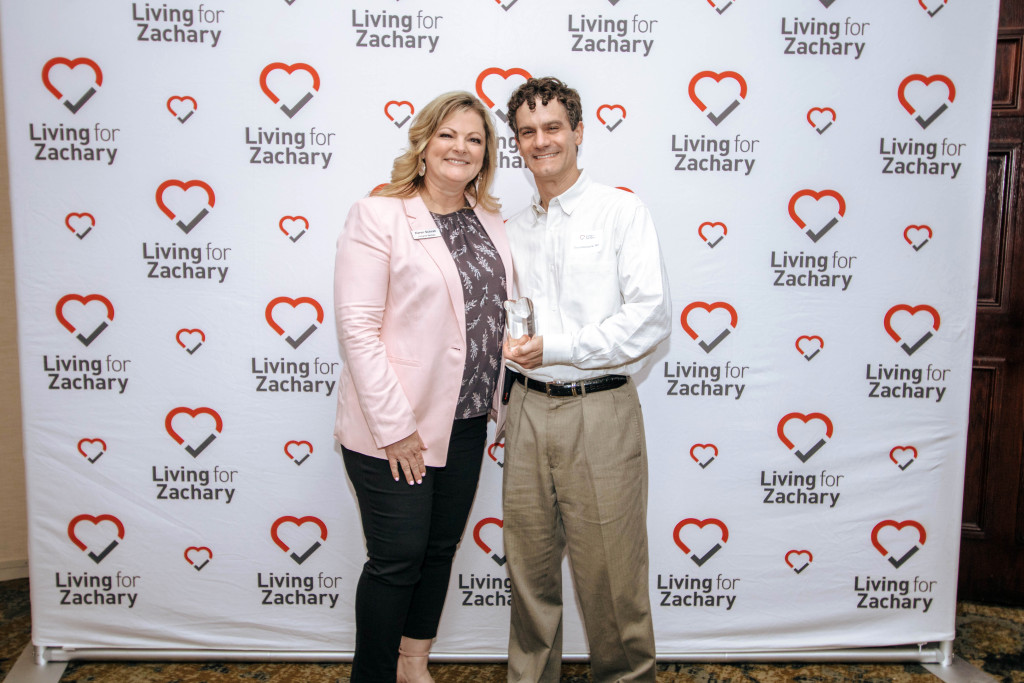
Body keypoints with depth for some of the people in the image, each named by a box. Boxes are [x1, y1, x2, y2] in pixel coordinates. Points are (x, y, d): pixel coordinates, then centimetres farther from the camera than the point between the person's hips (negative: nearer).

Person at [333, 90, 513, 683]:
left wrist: (500, 395, 8)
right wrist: (393, 426, -19)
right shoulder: (377, 216, -10)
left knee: (441, 549, 17)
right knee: (397, 559, 3)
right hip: (395, 426, -6)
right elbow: (357, 327, -16)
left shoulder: (491, 221, 9)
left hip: (466, 420, 7)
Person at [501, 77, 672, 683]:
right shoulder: (514, 229, 15)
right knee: (530, 565, 12)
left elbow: (651, 315, -11)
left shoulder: (622, 211, 0)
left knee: (609, 569, 2)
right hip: (527, 410, 5)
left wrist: (556, 348, -16)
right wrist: (507, 347, 0)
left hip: (599, 410, -4)